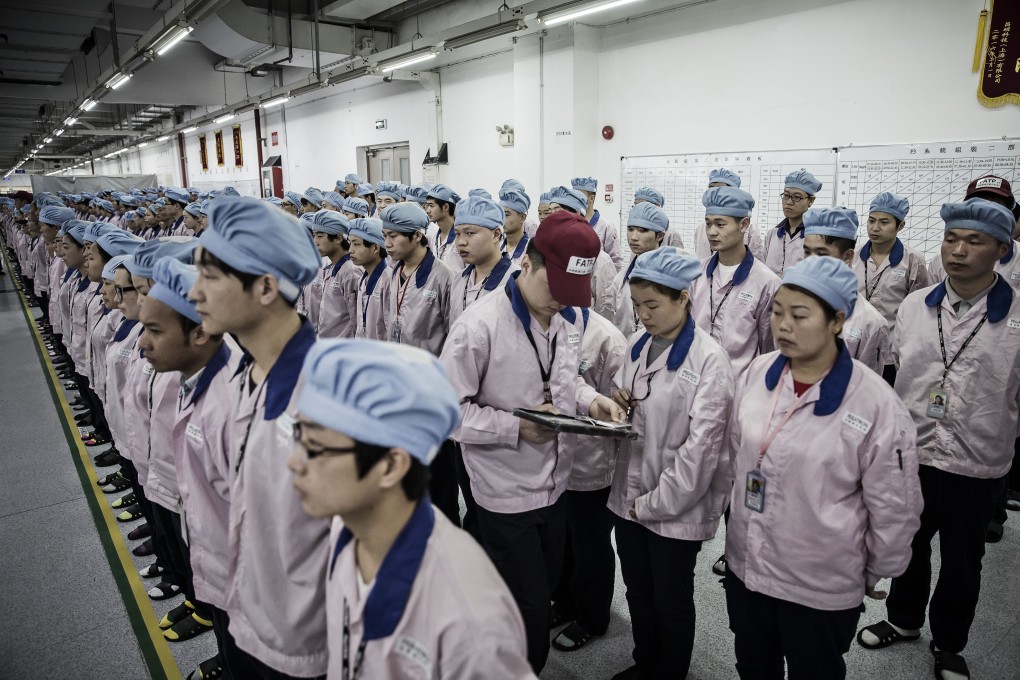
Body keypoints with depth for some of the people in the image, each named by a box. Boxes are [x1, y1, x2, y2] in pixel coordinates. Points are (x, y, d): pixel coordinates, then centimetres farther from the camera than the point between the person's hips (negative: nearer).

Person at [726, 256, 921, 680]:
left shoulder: (875, 402, -20)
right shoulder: (757, 373, -6)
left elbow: (893, 505, -9)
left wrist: (877, 572, 2)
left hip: (821, 585, -4)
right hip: (745, 565, 4)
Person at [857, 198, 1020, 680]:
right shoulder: (914, 306, -2)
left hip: (977, 465, -2)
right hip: (911, 454, 2)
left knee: (962, 562, 17)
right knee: (908, 546, 20)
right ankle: (903, 620, 44)